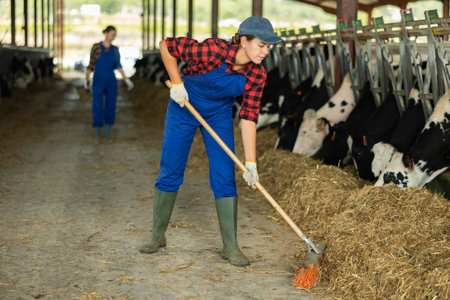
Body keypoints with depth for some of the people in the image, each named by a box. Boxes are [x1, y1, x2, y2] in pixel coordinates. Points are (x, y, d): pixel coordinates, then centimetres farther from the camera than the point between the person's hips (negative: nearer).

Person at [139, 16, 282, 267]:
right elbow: (167, 46, -20)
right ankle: (158, 237, 19)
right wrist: (177, 83, -20)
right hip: (184, 107, -2)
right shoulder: (212, 50, -32)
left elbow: (249, 118, -16)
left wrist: (251, 162, -20)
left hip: (219, 114, 3)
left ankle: (231, 246, 4)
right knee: (170, 173, 2)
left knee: (225, 178, -5)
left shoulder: (257, 75, -19)